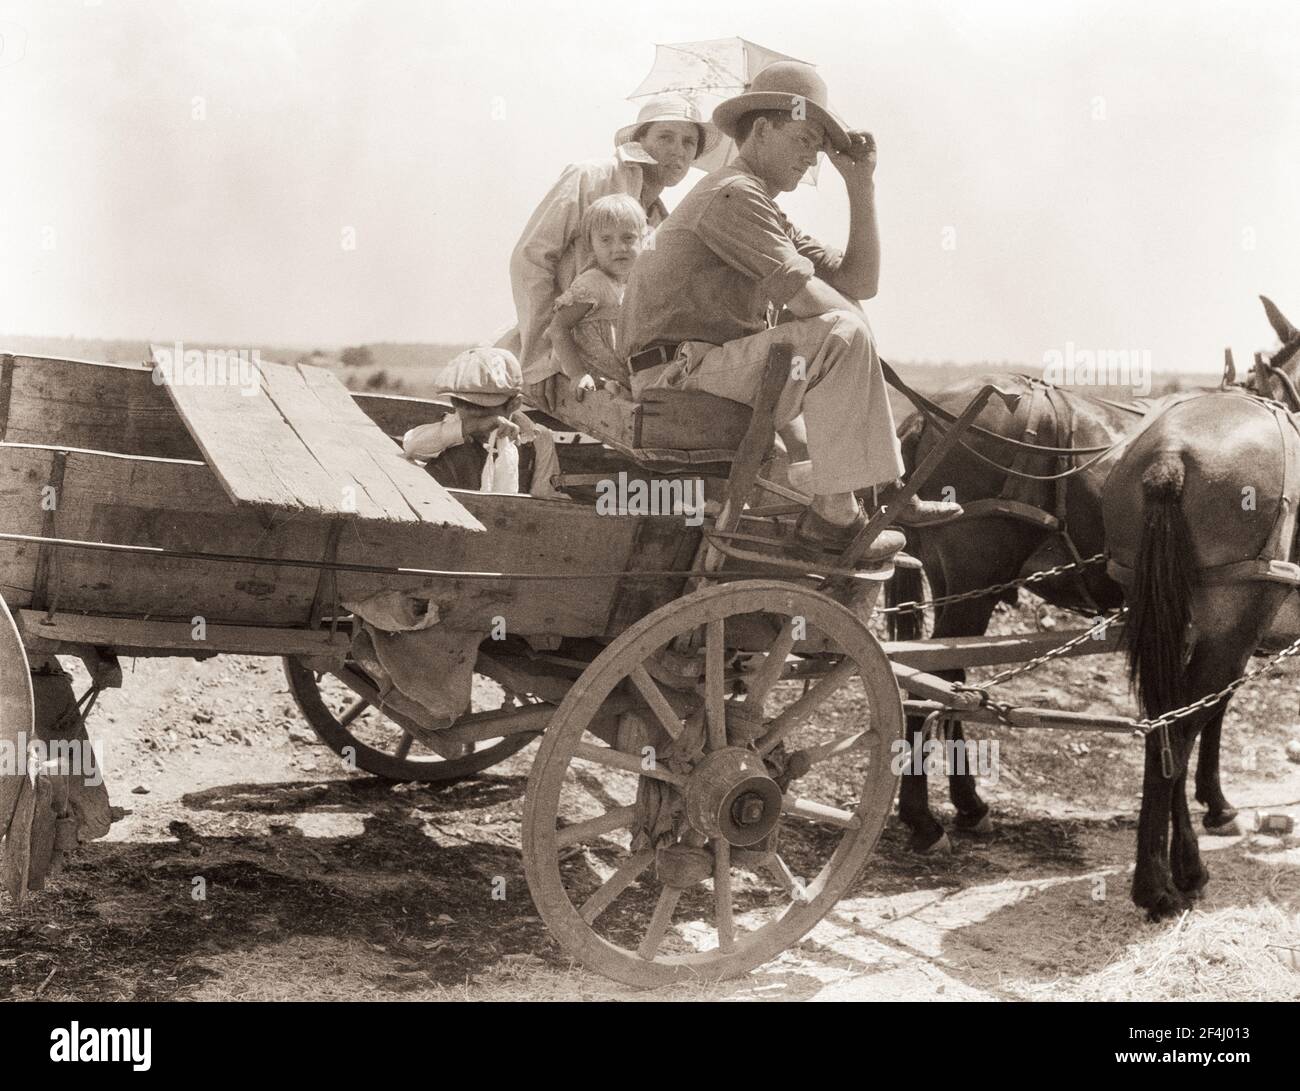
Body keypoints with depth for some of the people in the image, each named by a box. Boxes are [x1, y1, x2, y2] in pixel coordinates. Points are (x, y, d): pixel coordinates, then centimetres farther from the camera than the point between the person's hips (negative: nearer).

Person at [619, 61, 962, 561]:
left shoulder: (770, 215, 22)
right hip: (676, 377, -11)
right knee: (840, 335, -22)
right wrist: (852, 322, 0)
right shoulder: (733, 193, -11)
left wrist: (861, 186, 12)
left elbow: (858, 284, 16)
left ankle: (886, 493, 10)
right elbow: (806, 297, -20)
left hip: (711, 368, 11)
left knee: (847, 333, 20)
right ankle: (832, 517, -22)